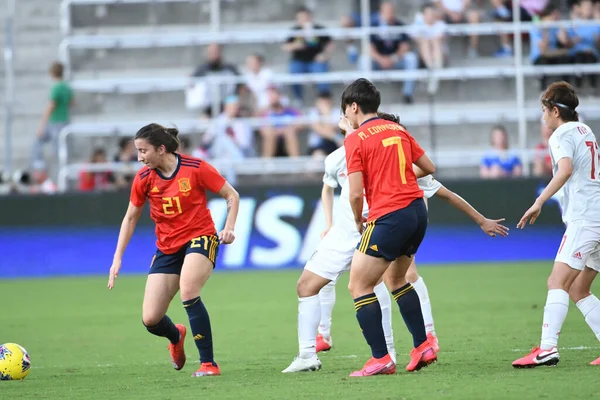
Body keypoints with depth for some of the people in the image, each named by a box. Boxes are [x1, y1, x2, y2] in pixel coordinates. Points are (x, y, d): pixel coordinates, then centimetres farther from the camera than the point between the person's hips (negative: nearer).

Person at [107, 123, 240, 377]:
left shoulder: (195, 168, -13)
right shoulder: (144, 178, -3)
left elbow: (232, 196, -2)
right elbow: (130, 218, 10)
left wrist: (229, 227, -17)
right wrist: (117, 258, 4)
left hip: (200, 238, -4)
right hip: (167, 249, 4)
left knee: (188, 292, -33)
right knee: (150, 320, -4)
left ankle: (208, 363, -23)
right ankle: (176, 337, 35)